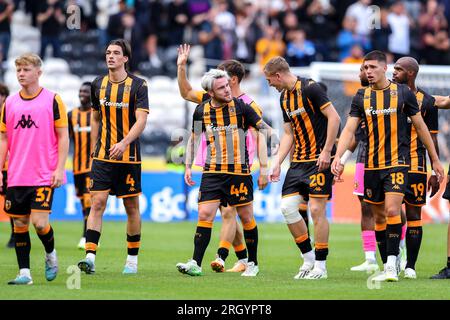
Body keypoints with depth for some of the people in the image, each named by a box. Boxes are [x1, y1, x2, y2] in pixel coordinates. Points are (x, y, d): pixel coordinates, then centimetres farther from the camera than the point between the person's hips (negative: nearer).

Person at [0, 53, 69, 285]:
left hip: (44, 176, -4)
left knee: (39, 221, -13)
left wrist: (59, 169, -9)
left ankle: (51, 254, 16)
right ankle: (24, 273, 9)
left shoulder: (52, 100, -2)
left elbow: (63, 137, -1)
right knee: (20, 224, 3)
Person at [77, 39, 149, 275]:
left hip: (129, 157, -3)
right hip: (102, 156, 3)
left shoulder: (138, 85, -6)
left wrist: (124, 143, -28)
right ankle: (90, 257, -16)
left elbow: (141, 121, -14)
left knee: (131, 207, 6)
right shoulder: (98, 85, 7)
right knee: (97, 203, -9)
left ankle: (132, 259, 17)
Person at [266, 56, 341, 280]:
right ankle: (309, 258, 12)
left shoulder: (309, 88, -13)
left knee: (317, 210, -9)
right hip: (298, 161, 8)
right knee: (287, 207, 0)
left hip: (319, 160, -8)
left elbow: (334, 118, -17)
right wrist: (278, 164, 9)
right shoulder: (284, 98, 13)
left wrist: (326, 152, -19)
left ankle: (320, 266, -1)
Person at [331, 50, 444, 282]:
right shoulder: (361, 97, 6)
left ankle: (392, 263, -14)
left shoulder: (402, 93, -1)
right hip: (372, 165, 4)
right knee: (379, 217, 8)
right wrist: (337, 157, -15)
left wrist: (435, 159, 9)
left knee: (392, 210, -19)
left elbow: (420, 126, 6)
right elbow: (349, 129, 0)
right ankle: (388, 267, 17)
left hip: (397, 162, -4)